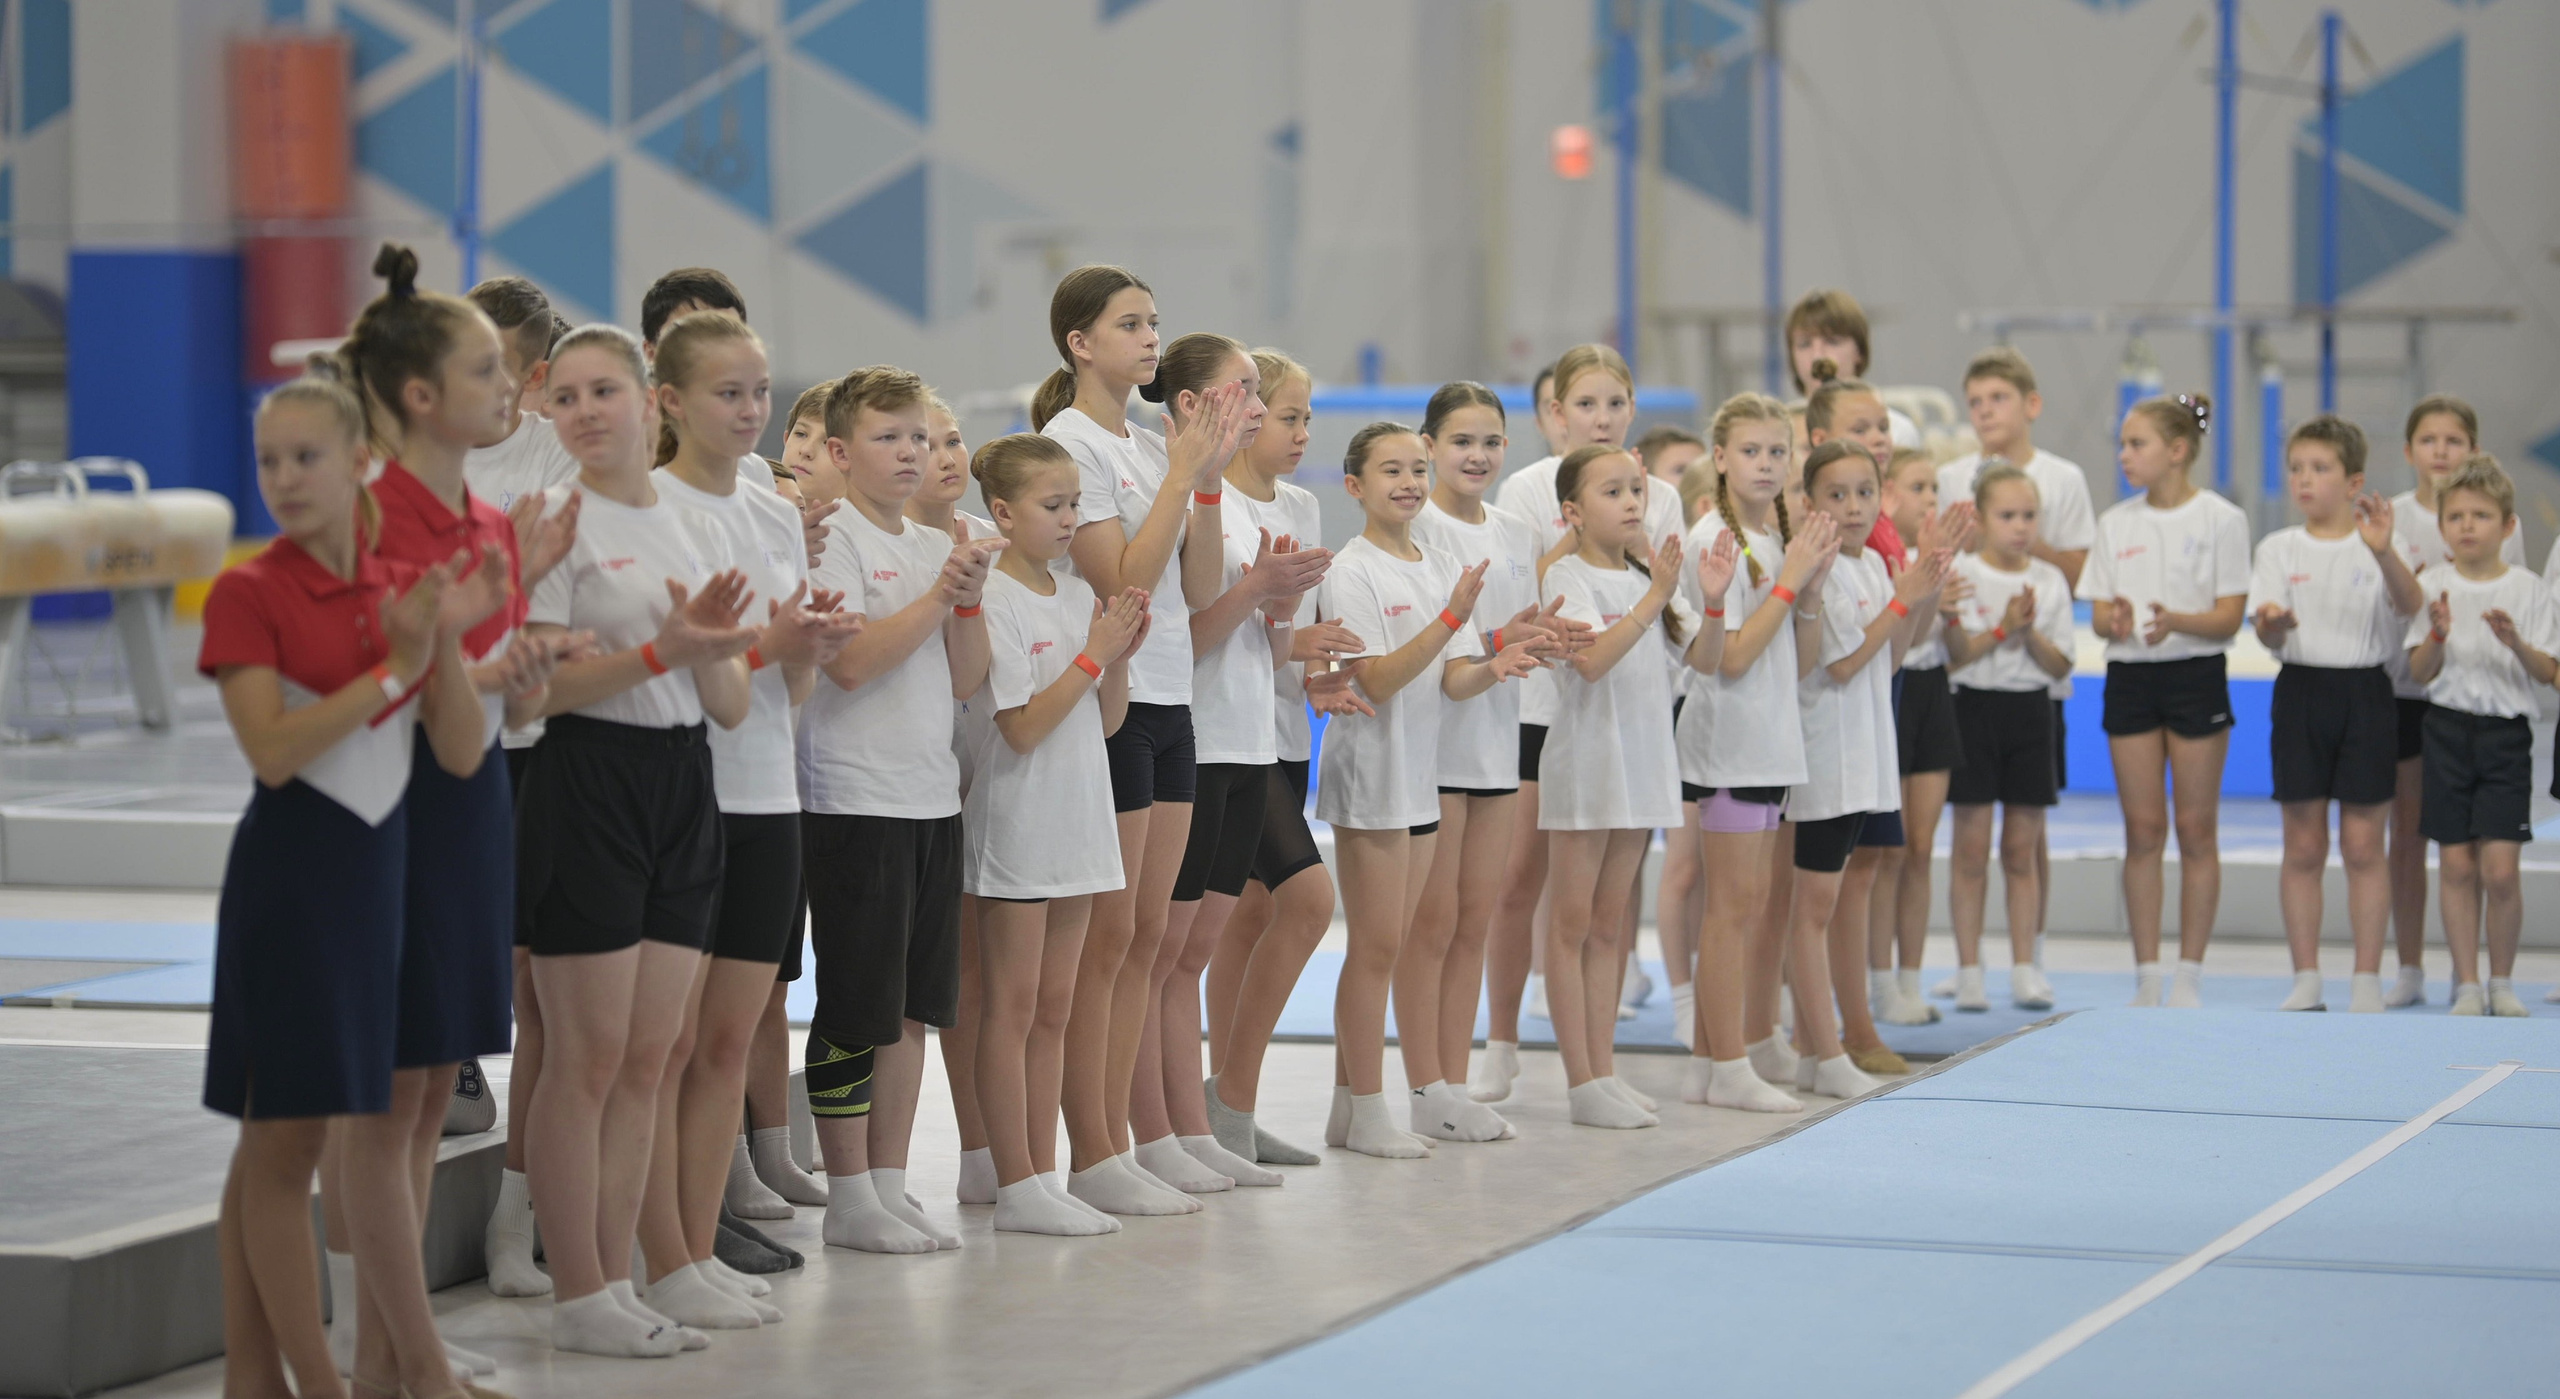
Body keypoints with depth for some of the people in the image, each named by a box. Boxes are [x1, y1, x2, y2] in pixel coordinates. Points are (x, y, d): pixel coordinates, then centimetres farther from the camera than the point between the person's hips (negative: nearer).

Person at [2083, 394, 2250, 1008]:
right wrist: (2114, 620, -16)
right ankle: (2146, 977, 8)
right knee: (2142, 830, 3)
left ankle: (2190, 976, 6)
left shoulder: (2220, 519, -3)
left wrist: (2174, 621, -26)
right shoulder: (2116, 521, 9)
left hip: (2196, 678, -3)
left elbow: (2229, 616, -8)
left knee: (2195, 829, 0)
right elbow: (2099, 615, 7)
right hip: (2129, 678, 3)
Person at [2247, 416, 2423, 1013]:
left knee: (2363, 845, 0)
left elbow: (2410, 605, -18)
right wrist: (2274, 623, -29)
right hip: (2300, 691, 2)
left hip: (2365, 694, -2)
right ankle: (2306, 981, 9)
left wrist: (2383, 553, -37)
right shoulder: (2279, 549, 6)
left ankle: (2367, 981, 5)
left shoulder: (2377, 547, 0)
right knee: (2303, 846, 4)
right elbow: (2266, 632, -4)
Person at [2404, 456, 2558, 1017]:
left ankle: (2502, 980, 9)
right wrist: (2438, 635, -18)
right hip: (2447, 728, 1)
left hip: (2506, 731, -1)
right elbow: (2420, 673, 0)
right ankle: (2467, 982, 11)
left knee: (2500, 867, -8)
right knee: (2456, 865, 3)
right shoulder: (2435, 587, 3)